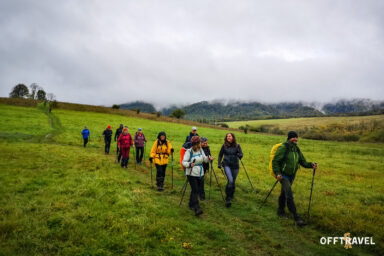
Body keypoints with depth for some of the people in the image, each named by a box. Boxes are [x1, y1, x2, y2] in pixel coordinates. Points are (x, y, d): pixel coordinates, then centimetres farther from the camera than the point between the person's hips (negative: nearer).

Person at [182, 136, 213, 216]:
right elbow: (184, 162, -13)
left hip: (200, 174, 6)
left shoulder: (201, 150, 5)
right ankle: (197, 208, -17)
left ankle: (191, 204, 31)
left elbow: (204, 159, 14)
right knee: (195, 190, -13)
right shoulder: (189, 151, -13)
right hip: (191, 174, -6)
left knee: (197, 190, 13)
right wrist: (189, 164, -32)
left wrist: (208, 158, -7)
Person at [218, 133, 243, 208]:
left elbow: (241, 154, -5)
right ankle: (228, 199, -9)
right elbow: (220, 155, 11)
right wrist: (219, 163, 3)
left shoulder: (237, 146, 2)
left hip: (235, 166, 2)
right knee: (230, 180, -20)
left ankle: (231, 195, 36)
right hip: (227, 165, -2)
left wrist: (239, 155, -28)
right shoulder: (224, 146, 2)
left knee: (233, 181, 11)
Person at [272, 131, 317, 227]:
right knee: (289, 195, -14)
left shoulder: (297, 149, 6)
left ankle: (281, 210, 35)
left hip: (291, 176, 7)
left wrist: (311, 165, -11)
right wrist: (277, 173, -25)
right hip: (283, 175, -7)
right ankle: (296, 217, -11)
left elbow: (303, 161, 7)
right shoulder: (283, 148, -16)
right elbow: (275, 161, -17)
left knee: (284, 193, 19)